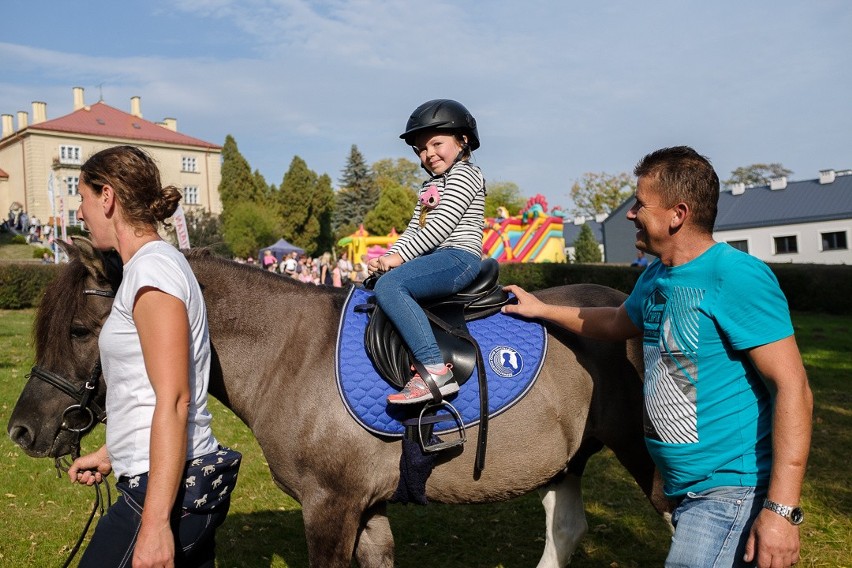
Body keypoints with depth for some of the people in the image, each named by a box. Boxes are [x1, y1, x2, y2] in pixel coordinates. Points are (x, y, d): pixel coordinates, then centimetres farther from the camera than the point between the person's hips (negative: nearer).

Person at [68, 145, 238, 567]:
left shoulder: (151, 269, -16)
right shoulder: (154, 264, 13)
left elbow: (173, 401, -21)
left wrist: (155, 523, -22)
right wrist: (110, 454, 25)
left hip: (168, 488, -9)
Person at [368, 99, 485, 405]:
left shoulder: (464, 174, -4)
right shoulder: (430, 185, 26)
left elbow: (440, 226, -15)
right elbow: (414, 228, 20)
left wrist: (400, 256, -16)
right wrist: (389, 256, 2)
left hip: (458, 256, -11)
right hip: (433, 258, 11)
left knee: (389, 285, -30)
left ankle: (435, 370, -38)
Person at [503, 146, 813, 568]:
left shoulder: (735, 276, -19)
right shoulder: (655, 277, 7)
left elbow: (793, 388, -22)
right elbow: (617, 323, 28)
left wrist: (782, 509, -26)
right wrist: (542, 309, 30)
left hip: (731, 490, -8)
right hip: (685, 489, 8)